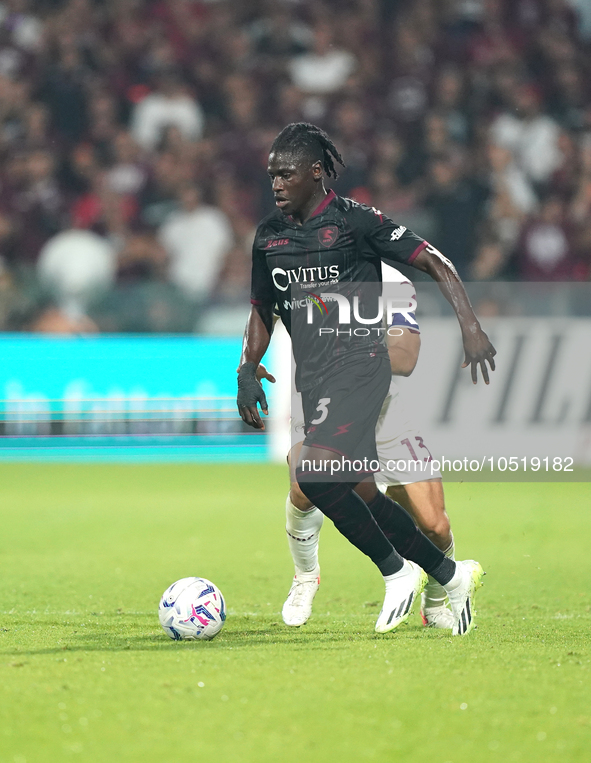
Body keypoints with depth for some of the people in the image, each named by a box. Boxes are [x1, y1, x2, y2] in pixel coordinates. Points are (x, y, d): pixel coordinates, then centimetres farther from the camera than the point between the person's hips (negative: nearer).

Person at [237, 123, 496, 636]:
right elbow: (262, 311, 23)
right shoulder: (268, 235, 11)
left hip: (360, 366, -7)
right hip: (313, 377, 7)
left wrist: (471, 328, -16)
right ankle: (451, 575, 24)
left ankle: (397, 571, -7)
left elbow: (435, 263, -7)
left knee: (313, 474, -23)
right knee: (361, 495, 7)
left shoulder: (355, 220, -7)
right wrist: (248, 371, 10)